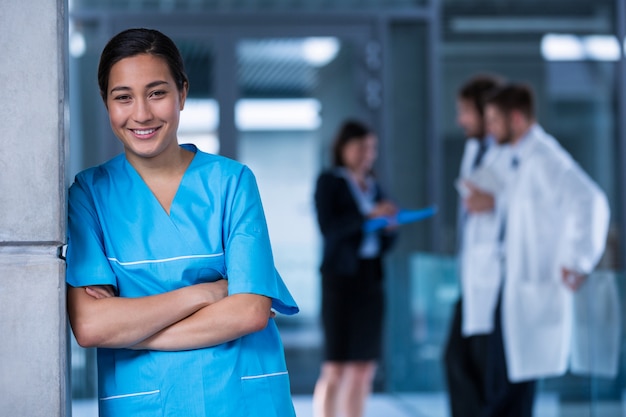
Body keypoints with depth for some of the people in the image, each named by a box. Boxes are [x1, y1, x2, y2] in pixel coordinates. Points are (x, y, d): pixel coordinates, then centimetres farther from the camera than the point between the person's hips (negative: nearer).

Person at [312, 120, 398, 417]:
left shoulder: (374, 188, 17)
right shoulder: (329, 181, 2)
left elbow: (384, 244, 17)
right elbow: (328, 227, -12)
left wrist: (390, 226, -3)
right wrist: (368, 215, -19)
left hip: (370, 279, 6)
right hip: (340, 276, -5)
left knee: (365, 366, 3)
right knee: (336, 366, -10)